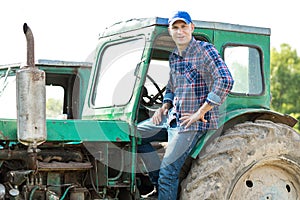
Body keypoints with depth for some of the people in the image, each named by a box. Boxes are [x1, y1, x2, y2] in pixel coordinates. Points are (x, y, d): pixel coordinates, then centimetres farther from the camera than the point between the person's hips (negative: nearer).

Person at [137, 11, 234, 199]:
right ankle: (159, 184, 8)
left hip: (194, 122, -9)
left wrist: (200, 113, -22)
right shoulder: (174, 57, 13)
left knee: (168, 171, -13)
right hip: (173, 116, 9)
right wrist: (165, 106, 7)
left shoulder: (205, 50, -11)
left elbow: (225, 81, -24)